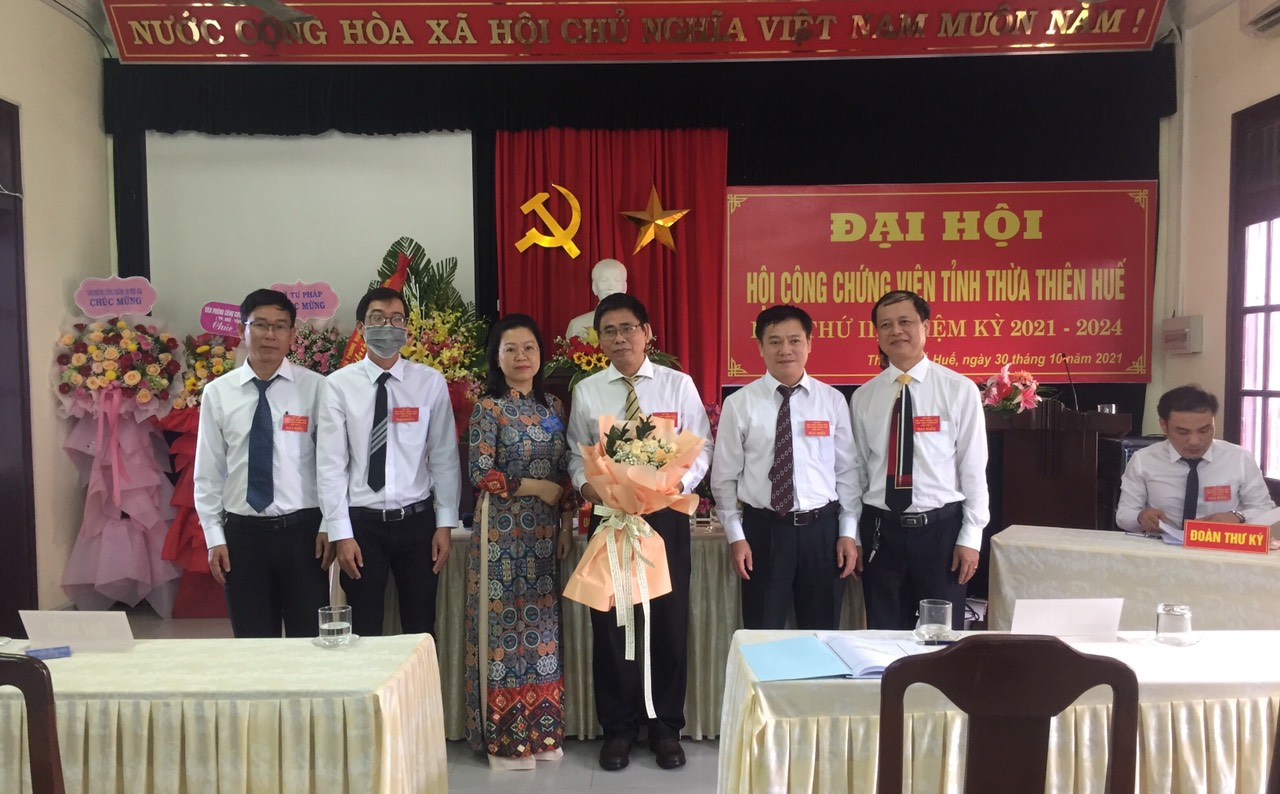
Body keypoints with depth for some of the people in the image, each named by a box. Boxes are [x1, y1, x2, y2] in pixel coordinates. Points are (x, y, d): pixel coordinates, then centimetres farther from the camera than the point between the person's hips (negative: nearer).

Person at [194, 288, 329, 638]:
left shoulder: (315, 388, -3)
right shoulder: (218, 392, 2)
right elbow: (208, 472, 5)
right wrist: (214, 538, 2)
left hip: (303, 530, -1)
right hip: (242, 531, 2)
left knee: (310, 638, 6)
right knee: (253, 640, 11)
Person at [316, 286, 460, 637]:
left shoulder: (431, 383, -1)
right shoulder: (339, 385, -4)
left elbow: (445, 457, 0)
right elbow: (331, 464, -5)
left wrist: (445, 524, -2)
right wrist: (341, 533, -8)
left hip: (417, 520, 1)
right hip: (362, 522, -1)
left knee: (421, 629, 12)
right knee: (363, 632, 11)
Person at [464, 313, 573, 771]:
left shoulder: (553, 406, 10)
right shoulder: (489, 408, -6)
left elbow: (565, 472, 12)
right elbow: (480, 474, -11)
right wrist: (534, 486, -14)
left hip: (544, 529, 5)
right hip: (503, 529, -5)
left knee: (542, 622, 9)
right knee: (505, 623, 0)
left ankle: (540, 730, 21)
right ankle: (504, 738, 12)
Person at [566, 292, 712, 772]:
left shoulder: (678, 385, 1)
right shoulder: (586, 392, 4)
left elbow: (701, 447, -1)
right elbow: (578, 455, 7)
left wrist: (679, 483, -19)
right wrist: (586, 485, -13)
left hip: (666, 514, -1)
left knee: (669, 620, 7)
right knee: (610, 622, 7)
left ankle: (666, 727, 25)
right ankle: (618, 727, 25)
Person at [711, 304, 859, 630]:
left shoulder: (832, 400, 1)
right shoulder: (739, 404, -4)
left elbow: (847, 471, 5)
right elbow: (724, 477, 0)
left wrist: (849, 532, 2)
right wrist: (735, 536, -2)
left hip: (822, 528, 2)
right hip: (763, 530, -1)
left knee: (822, 634, 14)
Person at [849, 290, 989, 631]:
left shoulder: (959, 390, -6)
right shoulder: (863, 397, 3)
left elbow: (974, 467, -4)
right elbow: (858, 470, 7)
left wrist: (971, 536, -5)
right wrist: (852, 536, 7)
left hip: (940, 528, -2)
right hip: (881, 530, 2)